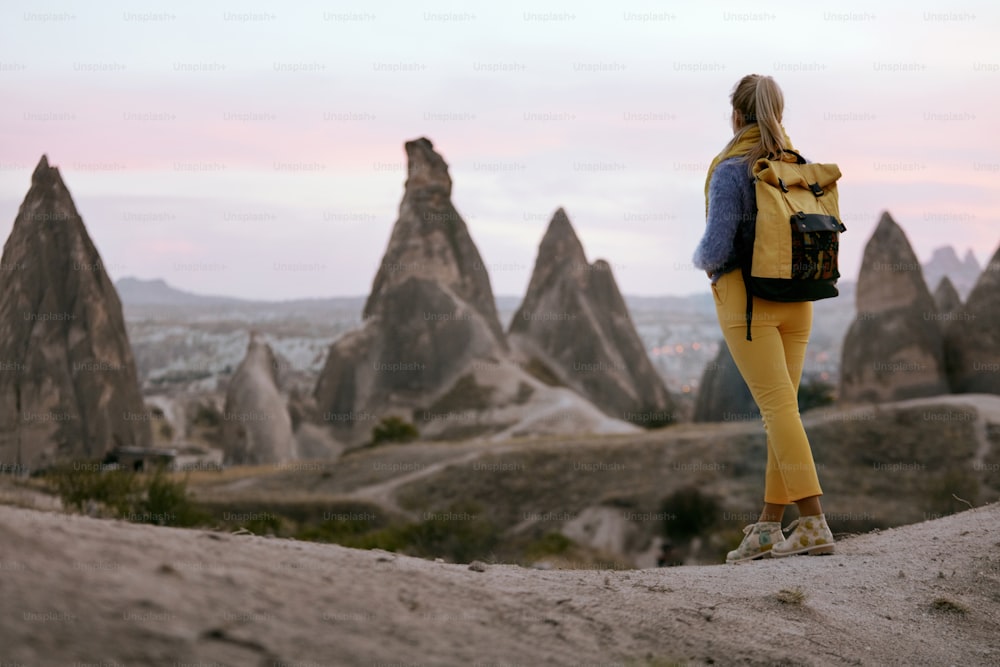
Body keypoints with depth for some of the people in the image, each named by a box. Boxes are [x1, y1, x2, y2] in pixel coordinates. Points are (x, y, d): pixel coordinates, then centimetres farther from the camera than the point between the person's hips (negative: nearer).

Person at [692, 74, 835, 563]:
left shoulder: (731, 171, -10)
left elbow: (716, 247, -16)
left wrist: (702, 259, 6)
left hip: (746, 298, -6)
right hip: (797, 299, 6)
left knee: (779, 407, -9)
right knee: (781, 406, 9)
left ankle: (813, 523, -14)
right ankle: (769, 527, 12)